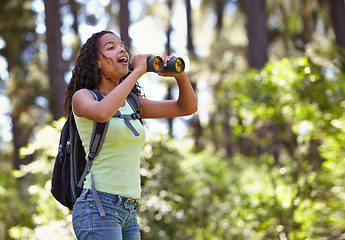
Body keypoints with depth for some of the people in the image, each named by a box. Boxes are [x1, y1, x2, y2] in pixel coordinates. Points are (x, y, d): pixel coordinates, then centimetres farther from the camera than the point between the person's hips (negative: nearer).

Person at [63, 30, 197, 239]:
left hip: (129, 213, 7)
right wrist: (137, 71, -18)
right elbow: (102, 113, -28)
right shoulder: (82, 97, -2)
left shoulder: (131, 104, 17)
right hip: (98, 208, -7)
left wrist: (180, 74, -1)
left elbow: (188, 107, 18)